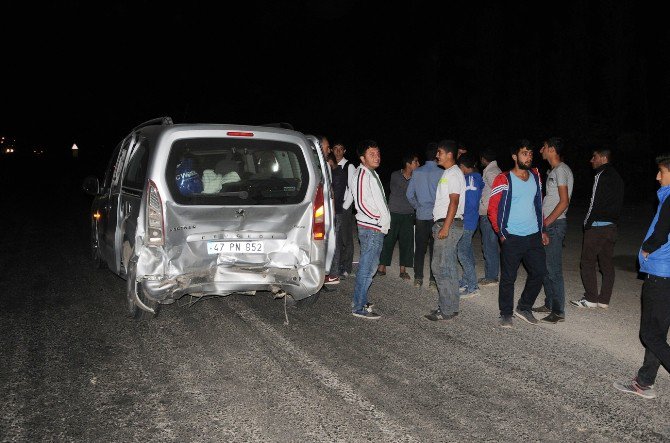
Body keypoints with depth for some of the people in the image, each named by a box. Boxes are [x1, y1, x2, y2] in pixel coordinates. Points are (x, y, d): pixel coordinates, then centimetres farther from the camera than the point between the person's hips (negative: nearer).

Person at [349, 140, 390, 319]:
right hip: (372, 228, -10)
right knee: (367, 268, -7)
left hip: (374, 228, 10)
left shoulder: (371, 174, 18)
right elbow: (361, 203, -21)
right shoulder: (363, 174, -14)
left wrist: (383, 220, 14)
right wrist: (380, 220, -15)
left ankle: (359, 301, 26)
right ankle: (359, 307, -2)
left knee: (367, 266, 17)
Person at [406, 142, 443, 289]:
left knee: (420, 248, 10)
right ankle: (433, 280, 8)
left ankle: (418, 279, 13)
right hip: (436, 216, -2)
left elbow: (409, 194, 3)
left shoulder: (417, 172, -1)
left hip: (421, 216, 3)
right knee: (435, 249, 5)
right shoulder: (441, 173, -11)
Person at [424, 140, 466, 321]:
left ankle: (446, 310, -4)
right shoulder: (448, 173, 19)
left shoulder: (453, 174, -12)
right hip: (443, 224, 10)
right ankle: (449, 307, 18)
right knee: (449, 268, 12)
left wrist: (445, 227, -22)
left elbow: (454, 202, -19)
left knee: (441, 267, -9)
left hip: (449, 225, -10)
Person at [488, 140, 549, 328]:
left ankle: (524, 307, 25)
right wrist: (501, 233, -8)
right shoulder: (504, 179, -8)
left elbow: (538, 205, 17)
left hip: (534, 236, 5)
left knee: (539, 272, 8)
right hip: (512, 238, -5)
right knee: (508, 277, 2)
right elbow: (493, 208, -7)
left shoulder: (535, 176, 9)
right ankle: (506, 314, 16)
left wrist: (542, 230, 14)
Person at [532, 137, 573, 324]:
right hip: (548, 225, 10)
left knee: (554, 270, -7)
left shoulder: (561, 170, -13)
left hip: (555, 224, -10)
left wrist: (546, 222, -17)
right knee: (545, 267, 15)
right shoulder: (553, 171, 17)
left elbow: (564, 202, -19)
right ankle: (549, 304, 25)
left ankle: (559, 312, -2)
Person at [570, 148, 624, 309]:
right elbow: (618, 203, 17)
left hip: (597, 225, -9)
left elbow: (596, 203, -17)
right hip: (611, 226, 9)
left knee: (587, 262, -1)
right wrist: (613, 219, 17)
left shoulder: (601, 176, -14)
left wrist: (587, 224, -9)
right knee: (607, 263, 10)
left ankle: (591, 299, 0)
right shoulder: (616, 176, 16)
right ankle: (604, 300, 13)